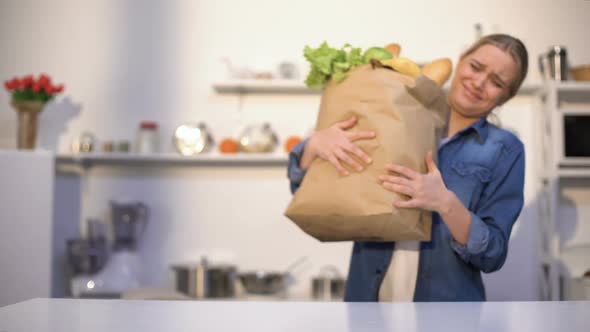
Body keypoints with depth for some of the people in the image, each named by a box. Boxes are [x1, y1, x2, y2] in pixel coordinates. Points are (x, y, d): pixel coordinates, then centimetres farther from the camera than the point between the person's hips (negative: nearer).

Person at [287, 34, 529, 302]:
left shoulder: (504, 151, -2)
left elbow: (493, 255, -8)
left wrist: (447, 204, -24)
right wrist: (315, 144, -19)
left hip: (444, 313, -1)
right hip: (368, 297, 1)